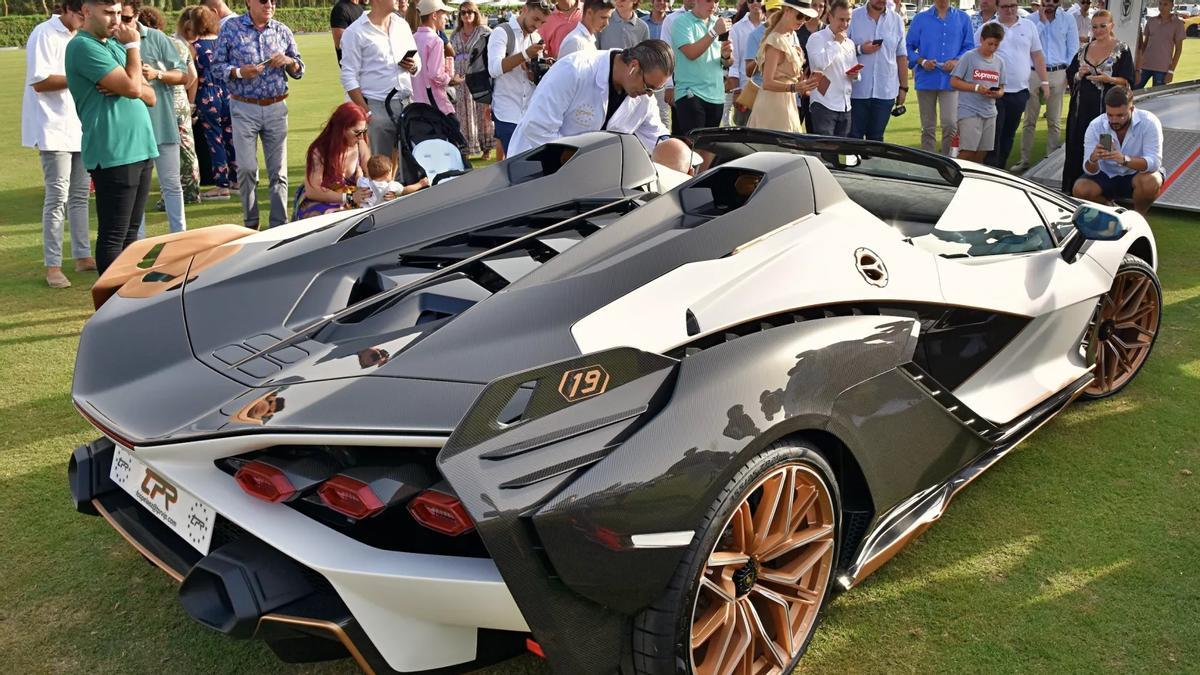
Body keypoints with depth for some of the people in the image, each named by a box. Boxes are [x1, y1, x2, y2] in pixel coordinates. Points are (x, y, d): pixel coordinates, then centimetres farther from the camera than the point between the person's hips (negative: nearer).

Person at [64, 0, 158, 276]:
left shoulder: (116, 44, 18)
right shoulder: (83, 46, -9)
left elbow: (150, 95, 14)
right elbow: (134, 87, -17)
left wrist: (124, 87, -6)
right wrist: (134, 46, -4)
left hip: (140, 149, 9)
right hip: (113, 155, -8)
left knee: (130, 232, 15)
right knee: (113, 235, -4)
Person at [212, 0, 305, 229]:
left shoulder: (283, 31, 9)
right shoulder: (231, 28, 1)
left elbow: (299, 71, 13)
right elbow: (217, 65, 1)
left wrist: (288, 61, -8)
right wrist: (239, 72, -16)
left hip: (276, 108, 2)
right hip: (244, 108, -2)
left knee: (278, 171, 3)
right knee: (246, 168, -5)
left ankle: (279, 226, 11)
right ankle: (251, 224, 10)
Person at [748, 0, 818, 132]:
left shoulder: (791, 36, 11)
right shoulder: (776, 41, -16)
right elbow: (767, 83, -22)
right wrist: (794, 87, -34)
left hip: (787, 103, 9)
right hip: (774, 104, -9)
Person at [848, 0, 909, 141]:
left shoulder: (897, 20, 7)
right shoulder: (853, 17, -1)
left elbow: (901, 56, 9)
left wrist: (903, 87, 9)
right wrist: (859, 49, -16)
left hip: (886, 91, 2)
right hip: (857, 90, -2)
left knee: (876, 139, 8)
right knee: (853, 138, 3)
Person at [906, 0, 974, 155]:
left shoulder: (963, 18, 8)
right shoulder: (920, 18, 7)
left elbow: (969, 47, 7)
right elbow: (909, 47, 5)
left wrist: (957, 61, -11)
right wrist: (921, 61, -12)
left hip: (951, 80, -1)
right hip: (926, 79, 1)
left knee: (950, 124, -13)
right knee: (928, 128, 8)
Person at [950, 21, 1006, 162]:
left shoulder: (999, 62, 12)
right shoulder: (969, 57, -4)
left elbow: (1001, 88, 17)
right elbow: (954, 81, -6)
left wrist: (998, 93, -8)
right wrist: (976, 88, -15)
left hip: (989, 113, 6)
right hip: (969, 112, -6)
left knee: (982, 153, 7)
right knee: (967, 151, -13)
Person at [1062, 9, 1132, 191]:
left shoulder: (1122, 50, 1)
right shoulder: (1084, 49, 14)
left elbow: (1127, 81, -3)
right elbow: (1070, 76, 17)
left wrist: (1109, 79, -21)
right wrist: (1079, 75, -5)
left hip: (1107, 107, -4)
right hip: (1082, 107, 4)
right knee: (1077, 148, 3)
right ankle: (1074, 189, 11)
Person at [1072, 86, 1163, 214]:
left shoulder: (1149, 122, -21)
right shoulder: (1095, 126, -16)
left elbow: (1154, 162, -31)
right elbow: (1090, 171, -17)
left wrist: (1124, 160, -50)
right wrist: (1093, 160, -43)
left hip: (1140, 172, -2)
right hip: (1107, 176, 2)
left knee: (1150, 183, -36)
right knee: (1080, 190, -26)